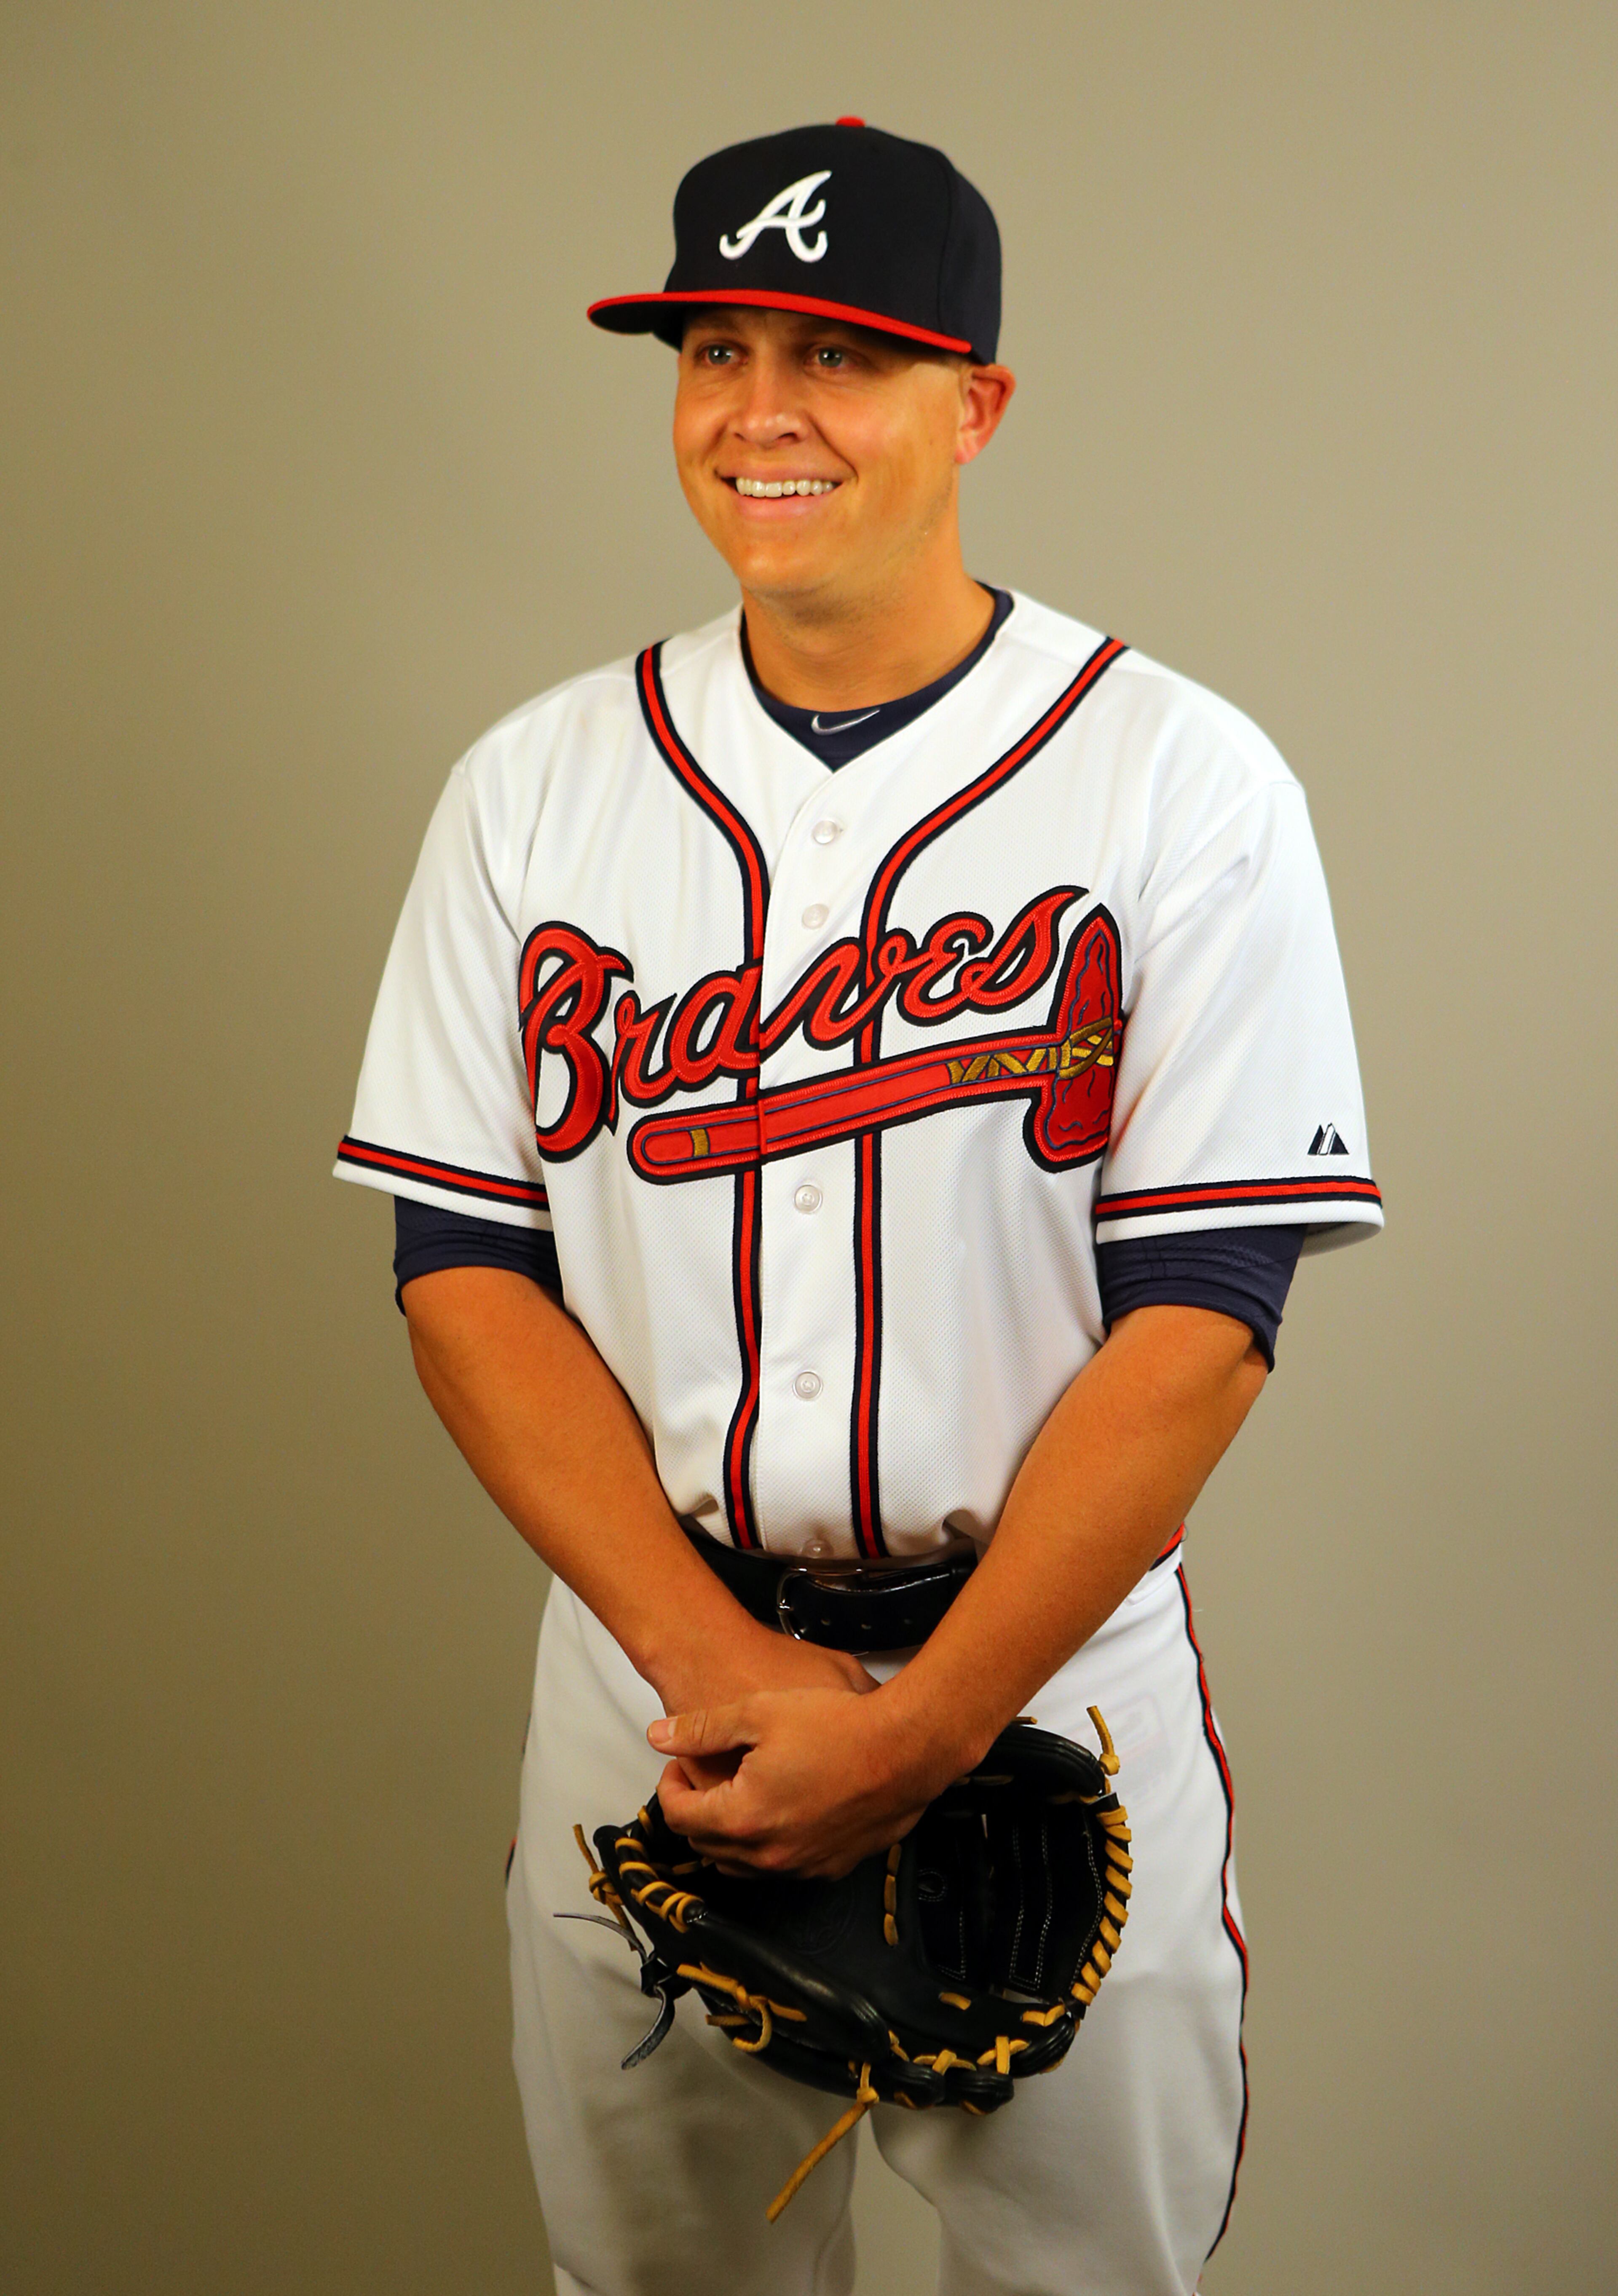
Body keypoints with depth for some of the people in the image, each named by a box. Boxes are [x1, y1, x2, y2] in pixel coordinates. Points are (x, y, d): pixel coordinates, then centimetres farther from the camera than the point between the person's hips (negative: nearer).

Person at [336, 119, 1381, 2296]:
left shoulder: (1188, 785, -8)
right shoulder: (538, 785, 1)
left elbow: (1201, 1320, -11)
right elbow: (465, 1269, -2)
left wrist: (927, 1722, -18)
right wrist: (716, 1658, -13)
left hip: (1056, 1670, -2)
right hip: (650, 1666, 2)